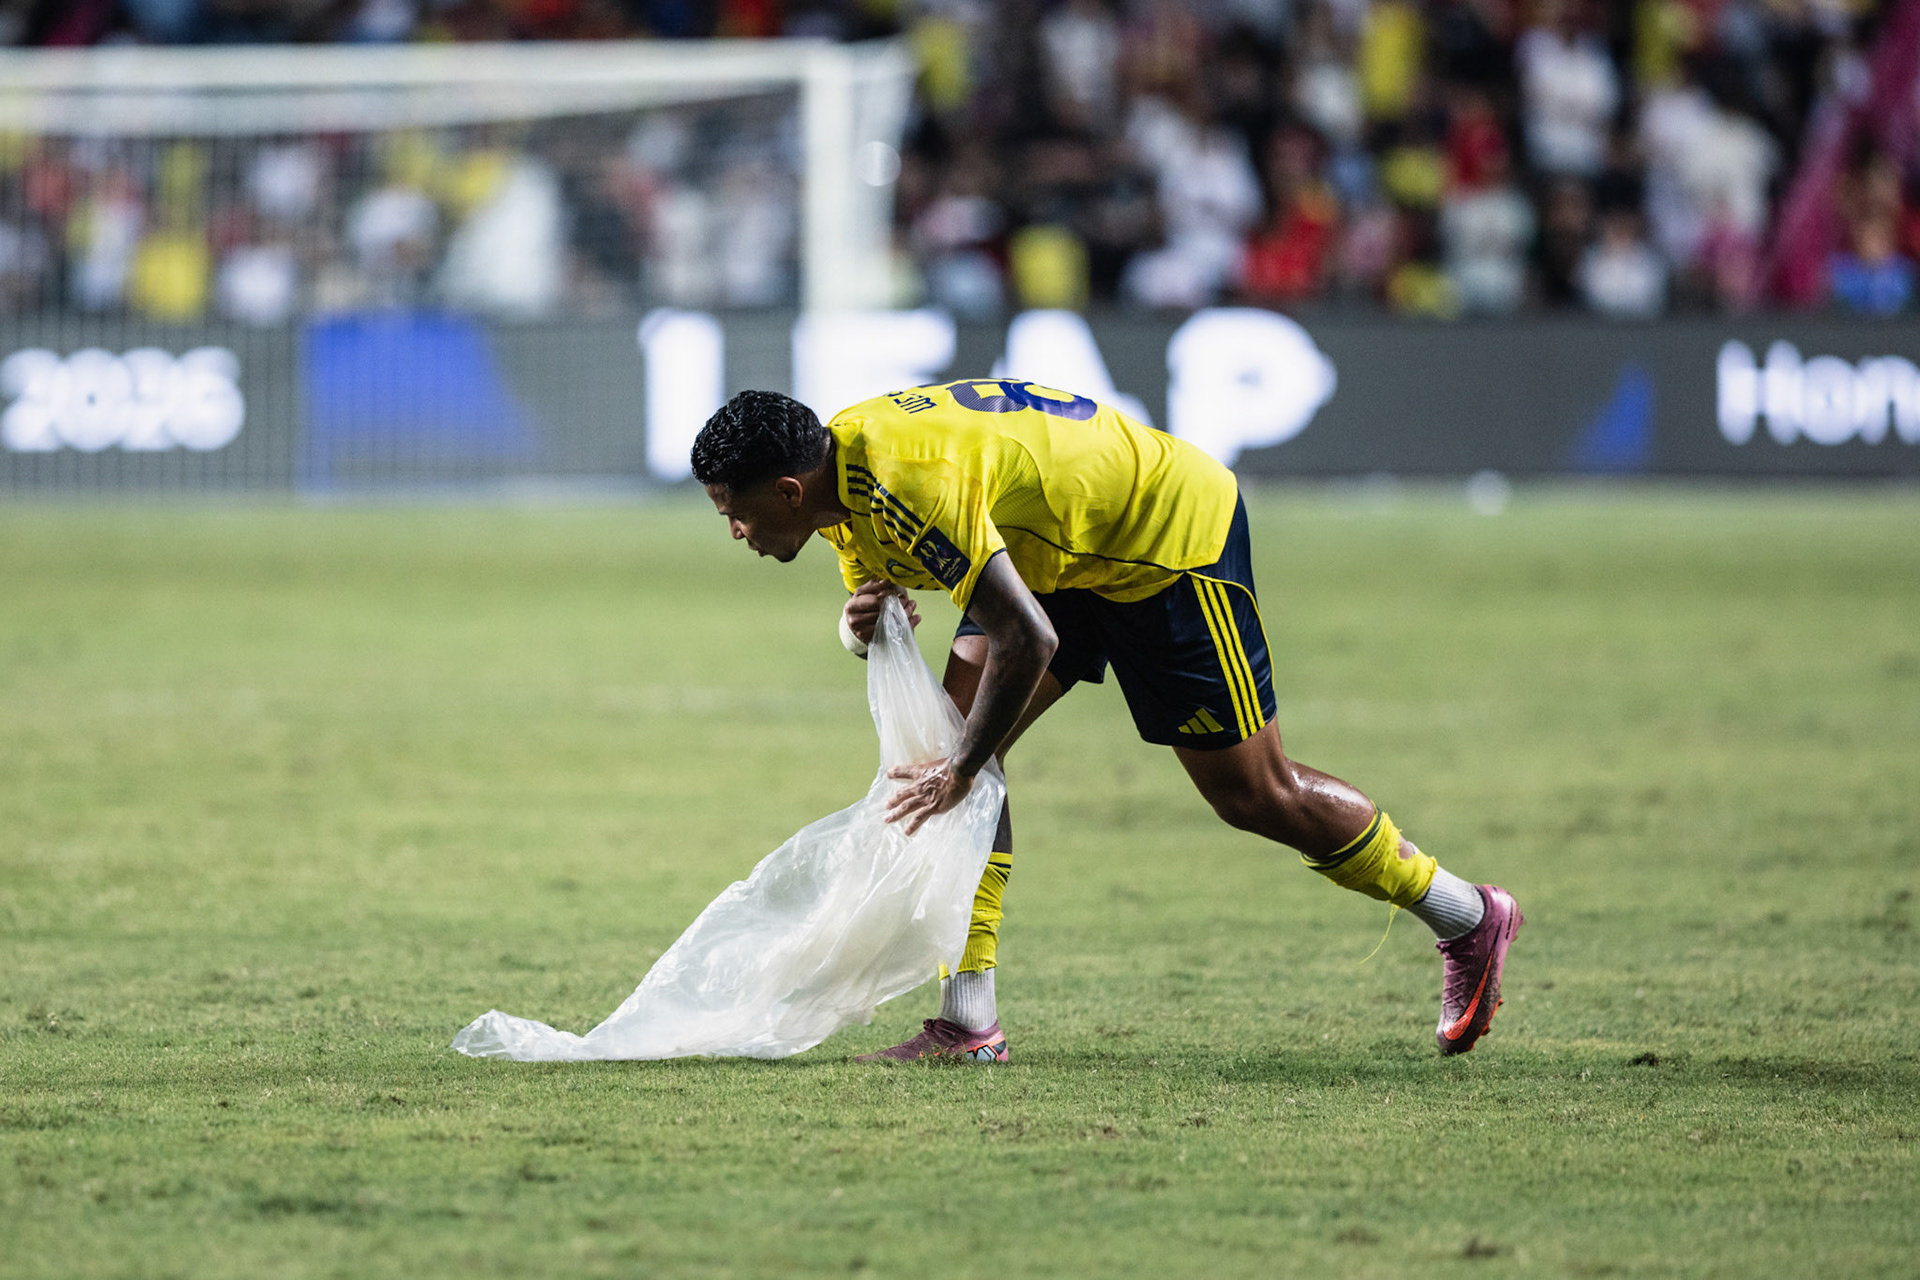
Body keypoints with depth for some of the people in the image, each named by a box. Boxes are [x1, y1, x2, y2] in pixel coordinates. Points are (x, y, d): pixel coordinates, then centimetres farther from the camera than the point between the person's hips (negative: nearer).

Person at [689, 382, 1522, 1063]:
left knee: (1253, 796, -1)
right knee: (948, 737, -6)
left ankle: (1468, 920, 19)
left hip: (1172, 532, -9)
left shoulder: (908, 484, -35)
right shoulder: (838, 469, -6)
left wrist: (961, 768, -27)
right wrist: (865, 622, -15)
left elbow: (1027, 640, -37)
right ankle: (969, 1023, -6)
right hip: (1063, 556, 9)